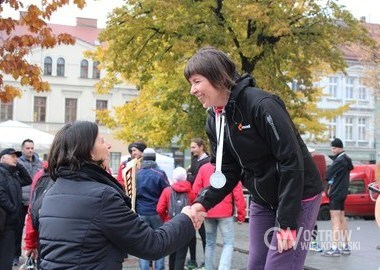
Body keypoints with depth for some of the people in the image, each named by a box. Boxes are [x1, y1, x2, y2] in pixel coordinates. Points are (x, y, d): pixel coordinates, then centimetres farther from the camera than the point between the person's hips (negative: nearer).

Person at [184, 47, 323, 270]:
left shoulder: (261, 105, -24)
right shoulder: (214, 120, 0)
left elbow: (292, 161, -25)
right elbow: (229, 171, 3)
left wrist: (287, 221, -24)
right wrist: (203, 202, -15)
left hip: (298, 197, -7)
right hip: (263, 201, 8)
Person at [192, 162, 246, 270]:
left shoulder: (204, 168, 4)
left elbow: (195, 190, 3)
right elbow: (237, 192, -7)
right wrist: (241, 214, -1)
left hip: (208, 212, 3)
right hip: (225, 212, -3)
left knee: (210, 243, 15)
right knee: (228, 243, 2)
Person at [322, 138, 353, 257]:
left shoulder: (339, 161, -17)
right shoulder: (346, 159, 13)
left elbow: (328, 175, -20)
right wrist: (332, 185, 8)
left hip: (336, 194, -10)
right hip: (342, 193, 10)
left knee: (335, 221, -11)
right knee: (342, 219, 15)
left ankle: (334, 248, -12)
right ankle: (346, 247, 20)